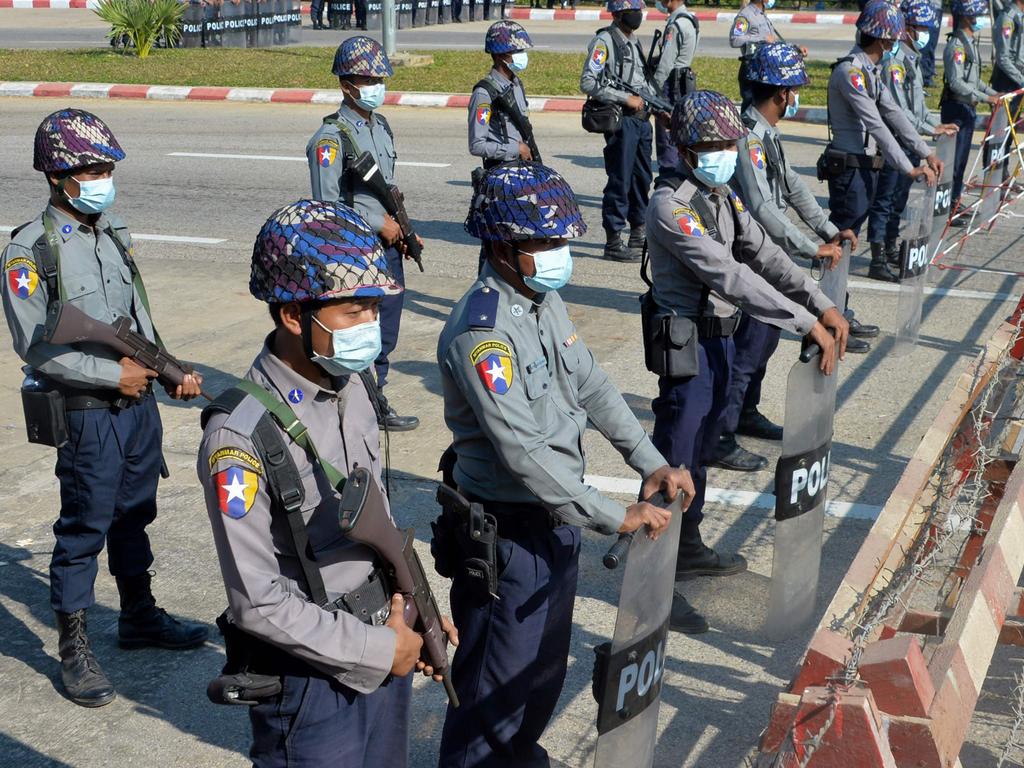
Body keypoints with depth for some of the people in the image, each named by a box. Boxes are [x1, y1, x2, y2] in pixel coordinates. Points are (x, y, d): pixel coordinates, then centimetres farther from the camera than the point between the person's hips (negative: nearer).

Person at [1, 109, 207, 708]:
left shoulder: (115, 233, 7)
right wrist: (113, 374, -17)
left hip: (140, 399, 7)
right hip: (87, 412, -7)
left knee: (134, 514, 19)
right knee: (84, 528, 2)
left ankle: (140, 616, 36)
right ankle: (75, 649, 16)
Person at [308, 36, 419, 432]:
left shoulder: (381, 126, 11)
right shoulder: (331, 138, -14)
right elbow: (328, 205, -18)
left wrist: (402, 229, 8)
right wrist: (380, 224, -14)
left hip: (387, 245, 8)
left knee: (385, 330, 14)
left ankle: (375, 398, 26)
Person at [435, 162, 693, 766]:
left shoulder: (546, 301, 2)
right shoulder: (481, 333, -27)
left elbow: (593, 385, 8)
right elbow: (525, 453, -30)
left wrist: (651, 463, -2)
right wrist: (617, 517, -27)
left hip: (557, 520, 9)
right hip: (508, 533, -9)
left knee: (547, 666, 25)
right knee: (498, 681, 7)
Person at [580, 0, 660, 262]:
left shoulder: (634, 42, 16)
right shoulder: (604, 41, -11)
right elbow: (588, 82, -19)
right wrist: (626, 99, -20)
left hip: (642, 120, 9)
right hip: (621, 120, -9)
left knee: (642, 179, 15)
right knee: (619, 182, -5)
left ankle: (639, 235, 26)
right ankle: (613, 243, 1)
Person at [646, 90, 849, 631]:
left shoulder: (722, 196, 9)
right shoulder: (671, 206, -22)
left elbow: (764, 255, 7)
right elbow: (729, 275, -28)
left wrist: (823, 305, -5)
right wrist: (806, 323, -28)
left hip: (720, 339, 9)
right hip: (687, 343, -9)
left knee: (700, 452, 21)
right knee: (673, 461, -4)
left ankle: (687, 549, 37)